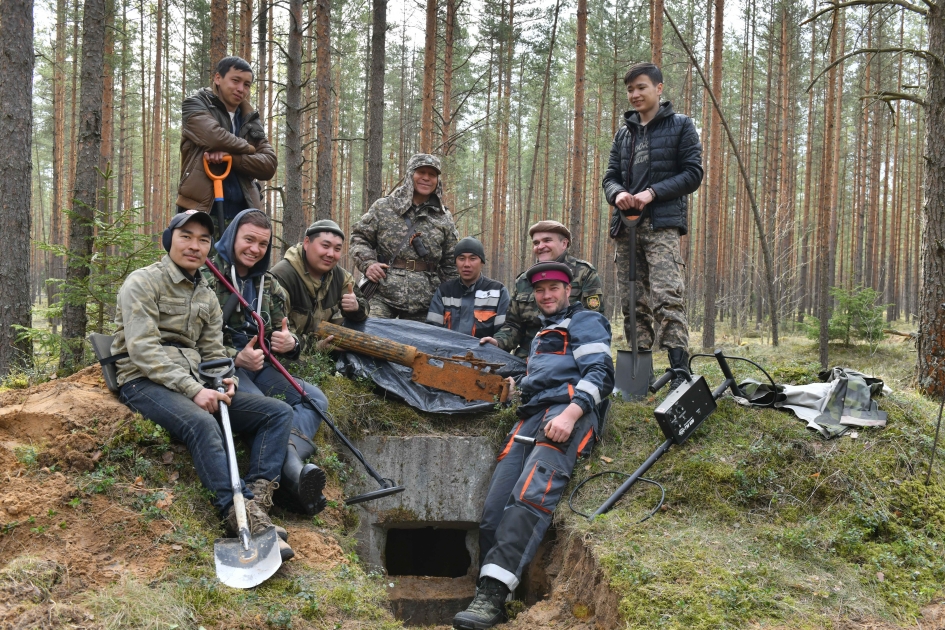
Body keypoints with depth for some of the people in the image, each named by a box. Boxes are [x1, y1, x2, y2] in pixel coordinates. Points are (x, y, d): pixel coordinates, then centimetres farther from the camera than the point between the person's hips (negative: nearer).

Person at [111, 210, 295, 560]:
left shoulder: (207, 297, 20)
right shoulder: (143, 282, -2)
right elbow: (143, 350, -13)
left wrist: (224, 380, -6)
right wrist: (193, 390, -22)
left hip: (194, 385, 7)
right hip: (145, 383, -7)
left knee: (279, 412, -10)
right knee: (202, 423, -39)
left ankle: (257, 499, -29)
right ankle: (241, 516, -42)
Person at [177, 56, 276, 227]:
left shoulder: (252, 120, 19)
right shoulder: (195, 104, 7)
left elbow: (269, 164, 4)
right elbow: (214, 137, -14)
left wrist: (231, 157, -12)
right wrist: (248, 149, 2)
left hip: (243, 213, 5)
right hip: (200, 209, -4)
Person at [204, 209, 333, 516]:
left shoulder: (270, 287, 19)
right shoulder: (208, 276, -1)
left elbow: (286, 332, 22)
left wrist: (290, 343, -5)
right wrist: (236, 357, -25)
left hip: (258, 365, 7)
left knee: (315, 399, -16)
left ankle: (289, 455, -41)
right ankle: (294, 469, -45)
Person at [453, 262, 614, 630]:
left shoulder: (585, 321, 13)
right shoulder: (541, 334, 37)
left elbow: (600, 373, -2)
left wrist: (571, 412, -18)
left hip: (567, 412, -8)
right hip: (530, 417, 8)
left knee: (532, 495, -30)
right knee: (494, 509, -11)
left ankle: (493, 593, -40)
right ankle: (488, 599, -14)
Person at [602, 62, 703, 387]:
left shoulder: (680, 125, 7)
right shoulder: (624, 132, 21)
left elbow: (693, 174, 0)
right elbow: (610, 175, 18)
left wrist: (652, 193, -13)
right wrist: (617, 193, -6)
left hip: (662, 225, -5)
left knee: (667, 297, -18)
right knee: (632, 302, 4)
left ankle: (680, 372, -19)